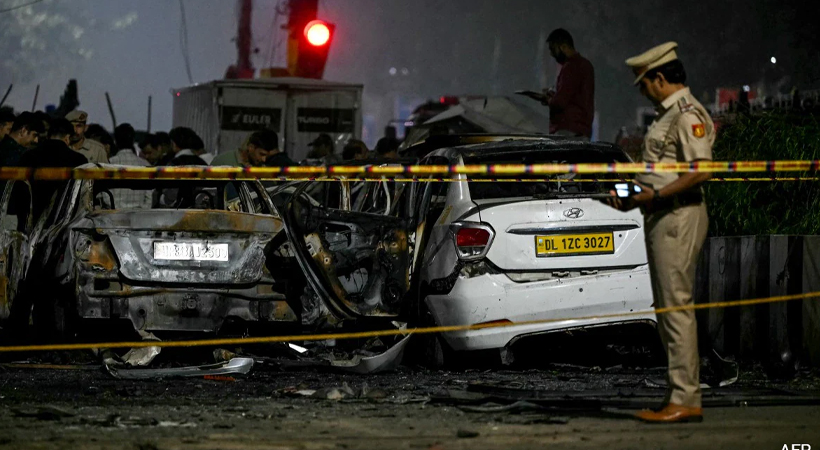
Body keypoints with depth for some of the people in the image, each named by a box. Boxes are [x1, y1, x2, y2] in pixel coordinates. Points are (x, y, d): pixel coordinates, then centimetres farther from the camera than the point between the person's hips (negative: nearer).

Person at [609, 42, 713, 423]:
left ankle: (684, 401, -11)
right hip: (661, 219, 11)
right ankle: (681, 397, 15)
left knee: (677, 307, -11)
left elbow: (701, 171, -21)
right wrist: (634, 198, 13)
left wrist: (653, 195, -22)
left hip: (678, 217, -11)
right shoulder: (667, 114, 20)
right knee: (667, 308, 12)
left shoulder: (687, 113, -12)